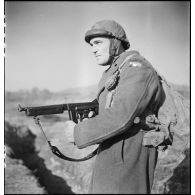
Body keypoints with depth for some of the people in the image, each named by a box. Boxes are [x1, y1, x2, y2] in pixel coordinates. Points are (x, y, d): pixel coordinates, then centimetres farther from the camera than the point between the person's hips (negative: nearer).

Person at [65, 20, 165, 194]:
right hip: (110, 157, 9)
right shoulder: (114, 72, 15)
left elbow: (120, 116, -25)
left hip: (128, 160, -9)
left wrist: (78, 133, -17)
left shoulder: (137, 68, -16)